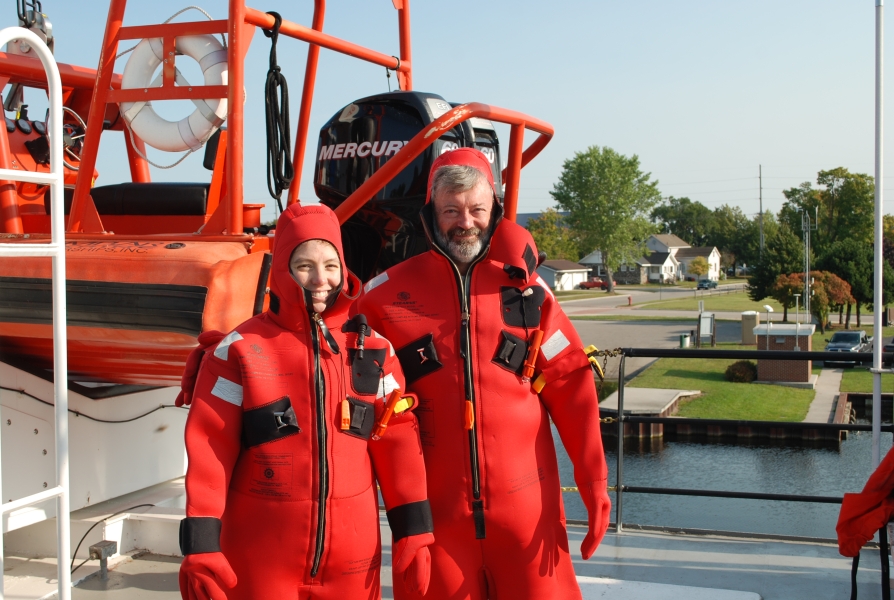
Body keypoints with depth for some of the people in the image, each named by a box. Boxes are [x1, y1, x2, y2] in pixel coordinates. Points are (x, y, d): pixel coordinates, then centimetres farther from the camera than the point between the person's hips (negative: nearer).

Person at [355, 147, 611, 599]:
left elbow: (571, 388, 4)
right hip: (435, 508, 0)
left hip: (526, 506, 1)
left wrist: (593, 483, 0)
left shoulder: (526, 289, 4)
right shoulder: (389, 294, 1)